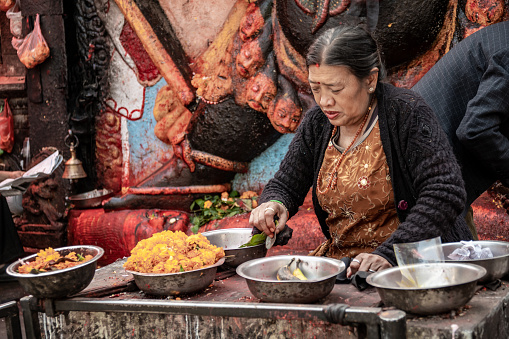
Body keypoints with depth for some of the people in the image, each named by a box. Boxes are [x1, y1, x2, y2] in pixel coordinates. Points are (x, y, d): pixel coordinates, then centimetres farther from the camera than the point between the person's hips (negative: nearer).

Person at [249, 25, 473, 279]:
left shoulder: (406, 113, -12)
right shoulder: (316, 123, 6)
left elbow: (445, 194, -19)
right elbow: (284, 185, 14)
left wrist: (389, 253, -28)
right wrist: (273, 205, -12)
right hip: (339, 261, 6)